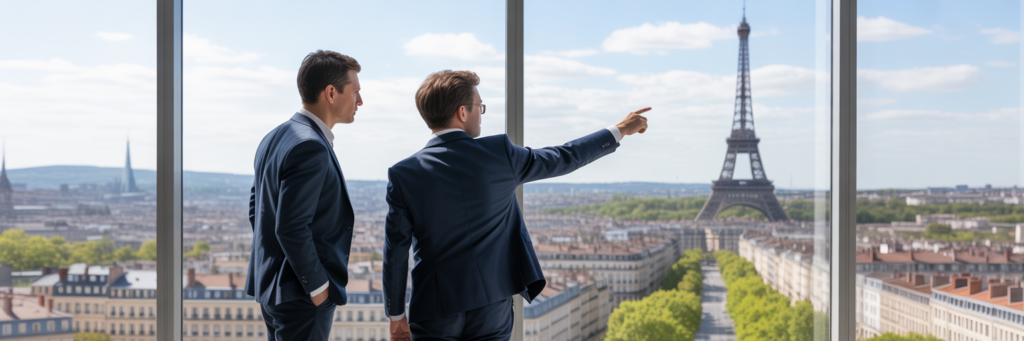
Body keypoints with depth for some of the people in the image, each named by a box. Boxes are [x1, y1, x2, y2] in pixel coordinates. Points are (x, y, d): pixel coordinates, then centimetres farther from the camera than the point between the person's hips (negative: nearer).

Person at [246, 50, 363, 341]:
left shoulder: (274, 138, 10)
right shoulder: (310, 148, -21)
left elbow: (256, 207, 17)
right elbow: (291, 227, -25)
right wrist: (319, 287, -16)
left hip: (271, 285, 10)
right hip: (301, 295, -10)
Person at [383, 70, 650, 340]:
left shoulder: (403, 174, -8)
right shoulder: (498, 153, -7)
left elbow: (396, 252, -5)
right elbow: (564, 159, 5)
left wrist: (396, 316, 7)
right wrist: (619, 131, 20)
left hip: (434, 310, 0)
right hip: (492, 307, 1)